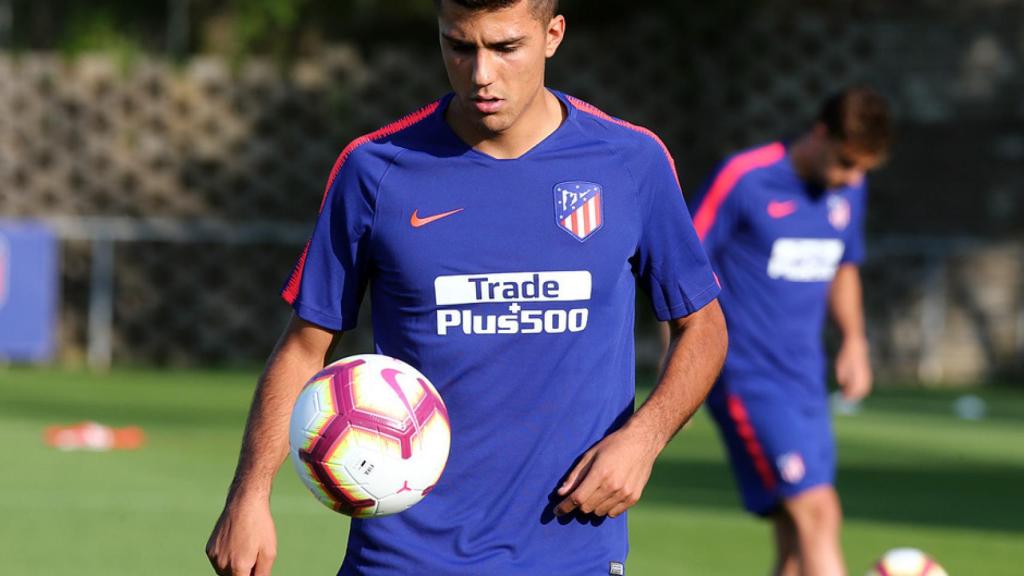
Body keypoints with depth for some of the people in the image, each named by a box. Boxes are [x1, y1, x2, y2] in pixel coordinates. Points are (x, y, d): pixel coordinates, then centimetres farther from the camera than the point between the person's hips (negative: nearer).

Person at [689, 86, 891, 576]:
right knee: (817, 512, -19)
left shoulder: (848, 189, 9)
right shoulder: (743, 178, -11)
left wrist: (854, 340, 15)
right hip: (748, 380, -7)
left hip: (805, 381, 7)